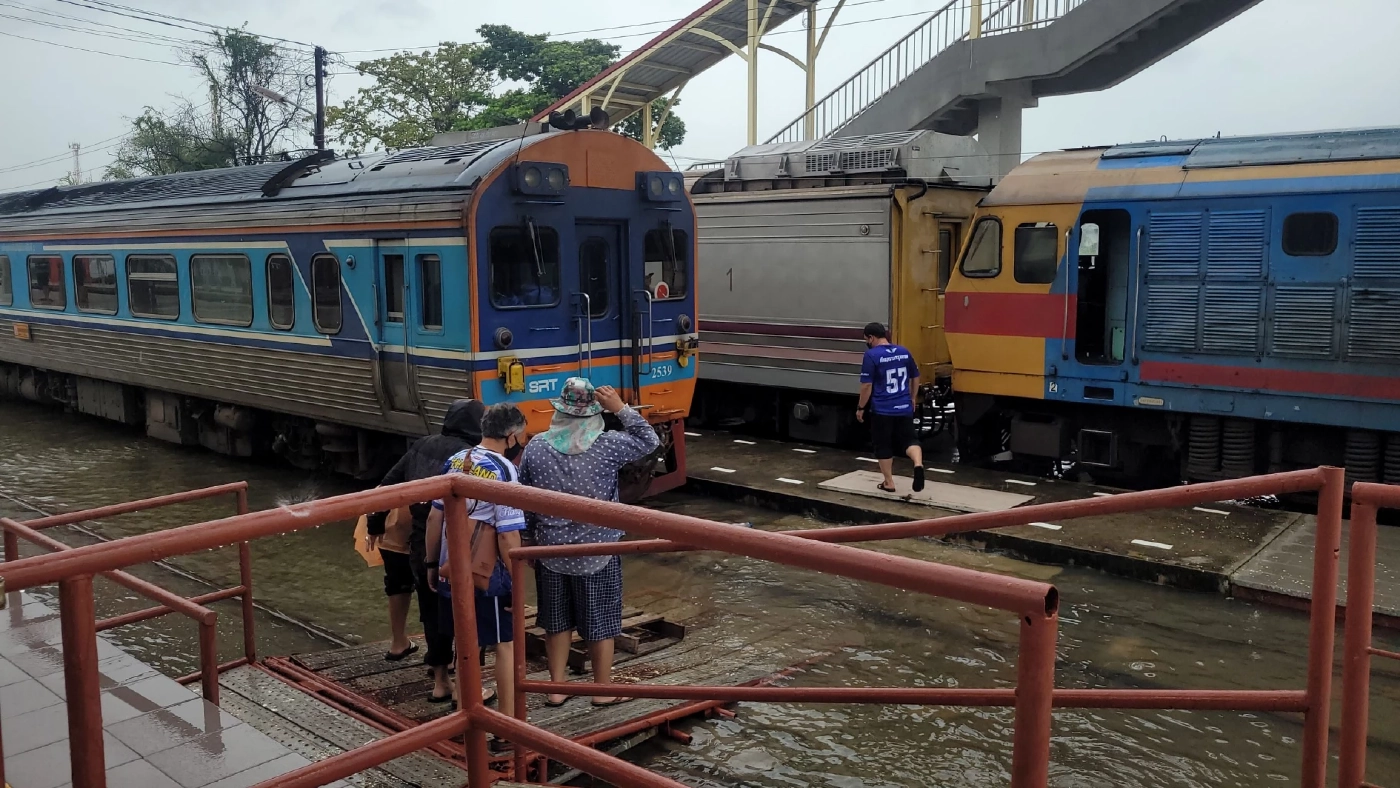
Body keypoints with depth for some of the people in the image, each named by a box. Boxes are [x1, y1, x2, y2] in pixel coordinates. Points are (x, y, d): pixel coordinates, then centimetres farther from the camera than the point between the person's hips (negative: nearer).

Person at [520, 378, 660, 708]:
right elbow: (649, 441, -2)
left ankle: (557, 688, 26)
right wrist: (621, 408, -5)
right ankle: (604, 690, 24)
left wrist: (532, 539, 15)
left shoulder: (536, 448, -7)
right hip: (597, 553, -3)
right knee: (600, 623, 12)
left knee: (557, 621, 17)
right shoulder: (607, 446, -16)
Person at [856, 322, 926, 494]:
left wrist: (860, 407, -3)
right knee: (909, 440, 8)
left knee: (884, 446, 10)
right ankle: (918, 464, -22)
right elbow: (915, 377, 16)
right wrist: (913, 399, 29)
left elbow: (867, 385, -14)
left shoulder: (871, 355, -12)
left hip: (882, 410, -4)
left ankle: (888, 483, 17)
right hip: (904, 408, 4)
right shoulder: (904, 352, 6)